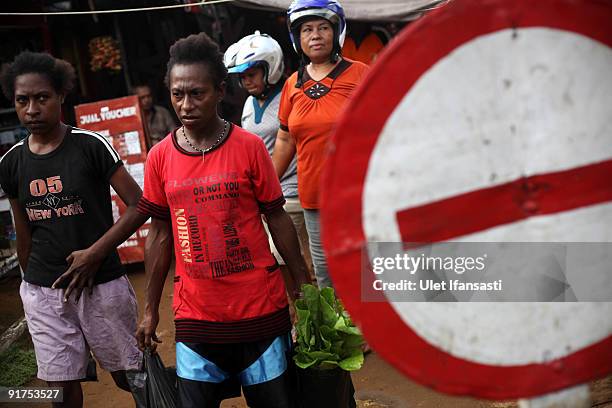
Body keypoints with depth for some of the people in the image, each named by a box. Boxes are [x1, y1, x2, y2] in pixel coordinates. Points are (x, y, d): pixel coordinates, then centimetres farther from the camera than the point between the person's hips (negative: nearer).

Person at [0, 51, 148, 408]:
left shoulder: (91, 146, -10)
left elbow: (139, 206, -11)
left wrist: (94, 254, -15)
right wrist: (32, 279, 16)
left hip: (102, 285, -3)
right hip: (43, 293, 3)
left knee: (128, 374, 9)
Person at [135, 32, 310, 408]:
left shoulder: (250, 147, -7)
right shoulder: (160, 156, 0)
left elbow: (277, 218, 0)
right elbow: (160, 235, 7)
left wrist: (303, 285, 3)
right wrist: (151, 309, 9)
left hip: (260, 310, -2)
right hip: (195, 318, 2)